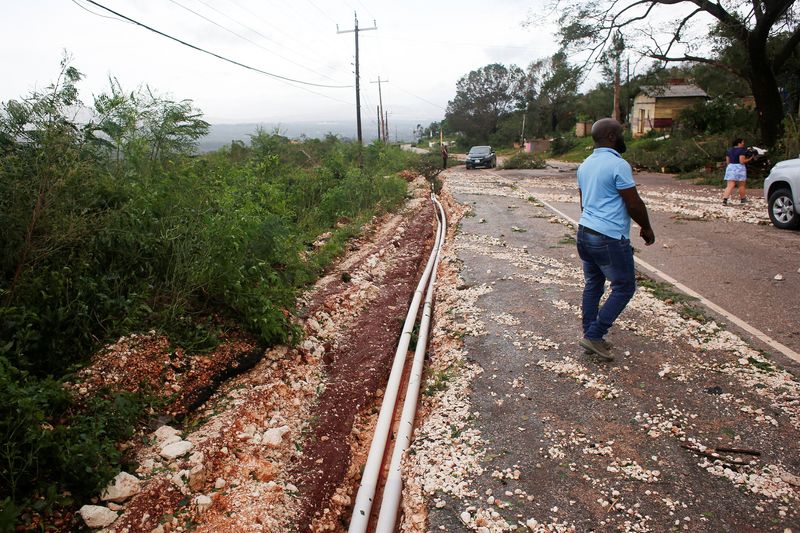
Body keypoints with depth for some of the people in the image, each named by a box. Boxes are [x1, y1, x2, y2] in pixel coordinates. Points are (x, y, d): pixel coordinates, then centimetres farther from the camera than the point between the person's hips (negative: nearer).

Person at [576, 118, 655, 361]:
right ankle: (594, 335, 2)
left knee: (592, 285, 16)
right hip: (610, 238, -9)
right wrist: (647, 228, 3)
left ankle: (591, 336, 21)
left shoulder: (585, 165, 12)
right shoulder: (618, 165, -15)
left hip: (584, 232, 9)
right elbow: (634, 204, -12)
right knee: (624, 287, 4)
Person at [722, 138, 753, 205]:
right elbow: (742, 161, -15)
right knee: (741, 185, 13)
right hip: (739, 168, -5)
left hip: (730, 167, 5)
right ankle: (743, 199, 27)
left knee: (730, 186, -3)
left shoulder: (729, 150, 10)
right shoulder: (742, 150, -9)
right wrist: (749, 159, -2)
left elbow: (727, 161, 12)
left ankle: (725, 199, -22)